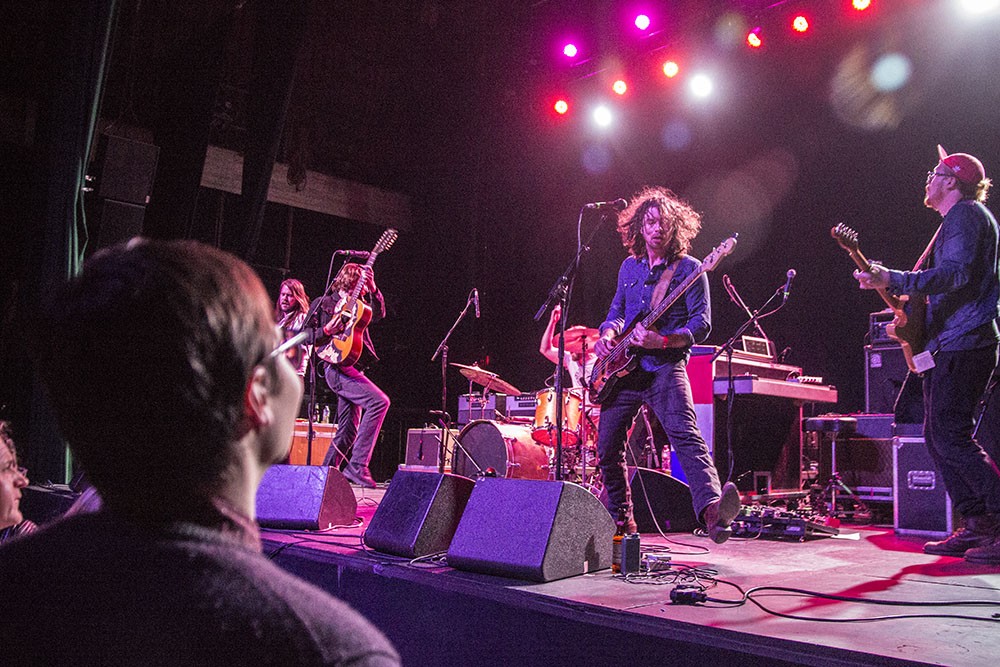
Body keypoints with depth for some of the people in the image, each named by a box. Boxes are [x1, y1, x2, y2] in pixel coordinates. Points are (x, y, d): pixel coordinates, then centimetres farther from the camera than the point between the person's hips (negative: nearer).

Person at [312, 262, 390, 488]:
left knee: (348, 431, 8)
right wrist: (327, 330, -14)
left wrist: (372, 288, -10)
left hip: (351, 367, 8)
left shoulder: (358, 304, 20)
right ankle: (357, 465, -23)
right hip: (336, 367, -8)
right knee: (379, 401, -23)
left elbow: (378, 314, 2)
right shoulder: (324, 303, 4)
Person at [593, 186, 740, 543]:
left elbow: (701, 324, -7)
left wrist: (662, 341, -22)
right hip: (623, 369, 6)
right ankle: (621, 522, 22)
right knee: (608, 447, 6)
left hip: (664, 368, -5)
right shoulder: (629, 267, 15)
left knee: (686, 436, -26)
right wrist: (608, 333, 2)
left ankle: (711, 509, -40)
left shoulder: (689, 269, -1)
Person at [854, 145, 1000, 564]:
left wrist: (893, 281, -32)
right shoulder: (955, 221, 25)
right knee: (937, 435, 9)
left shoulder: (965, 214, -7)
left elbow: (955, 273, -23)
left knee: (950, 435, -15)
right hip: (949, 345, 11)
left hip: (962, 344, -11)